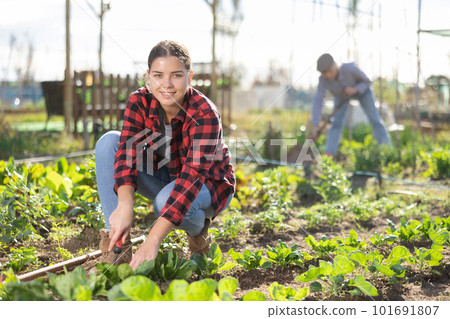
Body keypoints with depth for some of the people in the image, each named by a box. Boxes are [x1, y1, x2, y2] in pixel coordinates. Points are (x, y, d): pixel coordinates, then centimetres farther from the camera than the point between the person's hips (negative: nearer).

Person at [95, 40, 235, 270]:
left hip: (207, 185, -4)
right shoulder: (140, 102, -17)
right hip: (163, 177, 5)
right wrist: (125, 205, -48)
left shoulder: (205, 115, -32)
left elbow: (193, 176, -41)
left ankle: (198, 228, -1)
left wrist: (152, 241, -50)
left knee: (170, 200, -39)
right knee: (109, 142, -19)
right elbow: (128, 150, -28)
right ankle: (117, 243, -20)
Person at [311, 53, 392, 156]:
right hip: (341, 95, 1)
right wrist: (315, 126, -42)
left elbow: (367, 81, -25)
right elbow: (317, 101, -37)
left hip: (360, 88, -1)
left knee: (375, 120, -2)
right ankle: (329, 154, -13)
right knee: (336, 122, -13)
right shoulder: (323, 79, -36)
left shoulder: (350, 68, -42)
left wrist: (355, 90, -44)